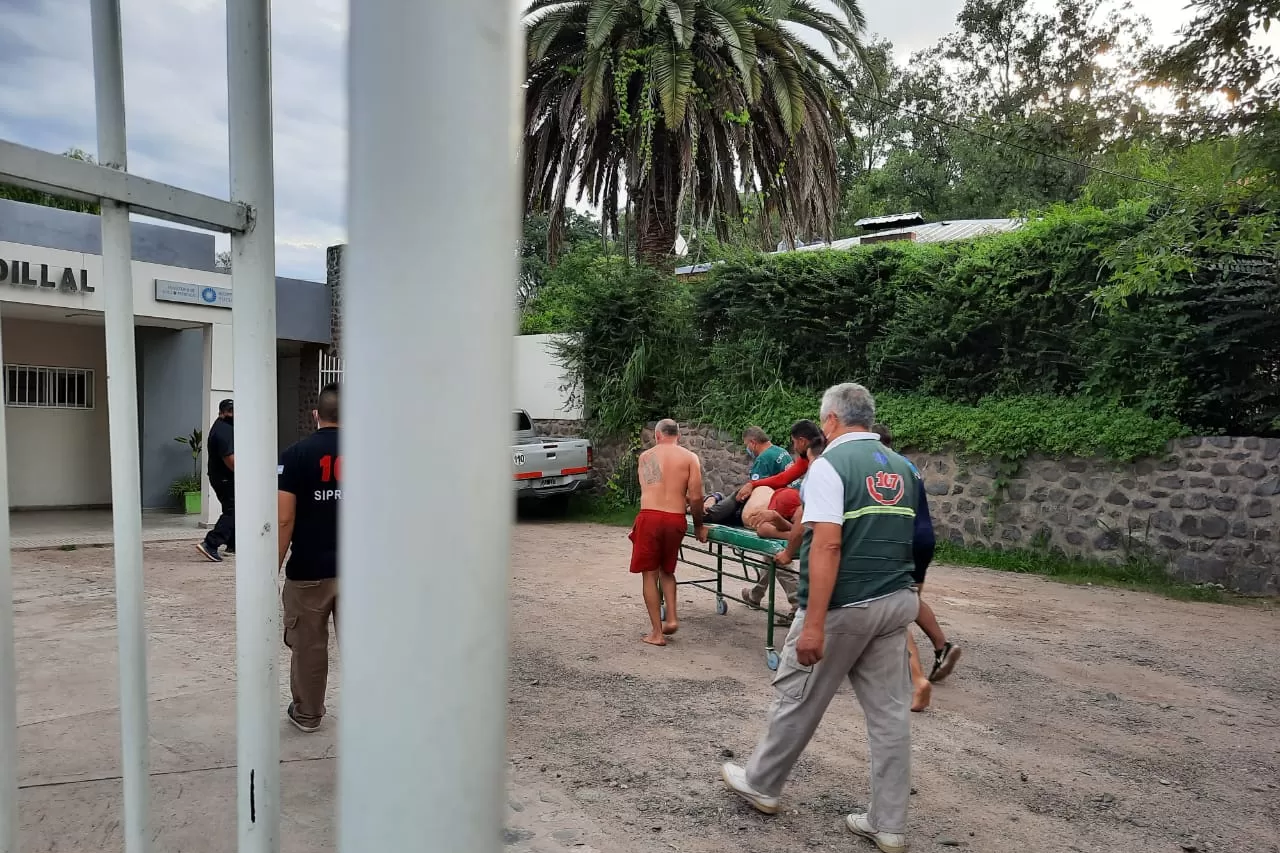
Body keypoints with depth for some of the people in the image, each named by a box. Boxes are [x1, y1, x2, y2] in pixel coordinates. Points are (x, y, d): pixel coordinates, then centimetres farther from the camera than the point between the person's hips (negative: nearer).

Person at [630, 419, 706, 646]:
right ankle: (672, 618, 12)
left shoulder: (645, 457, 11)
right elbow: (695, 497, -4)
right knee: (667, 570, 24)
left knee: (650, 575, 9)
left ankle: (657, 632, 10)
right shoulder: (690, 458, 4)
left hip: (650, 517, -1)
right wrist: (698, 525, 11)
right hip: (675, 519, 1)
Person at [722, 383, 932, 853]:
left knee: (798, 698, 10)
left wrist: (814, 624, -23)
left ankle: (760, 783, 29)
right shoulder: (902, 468, 11)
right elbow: (907, 540, 17)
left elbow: (828, 546, -22)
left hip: (845, 607, -7)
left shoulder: (830, 465, -13)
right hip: (897, 602, 7)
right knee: (889, 711, 11)